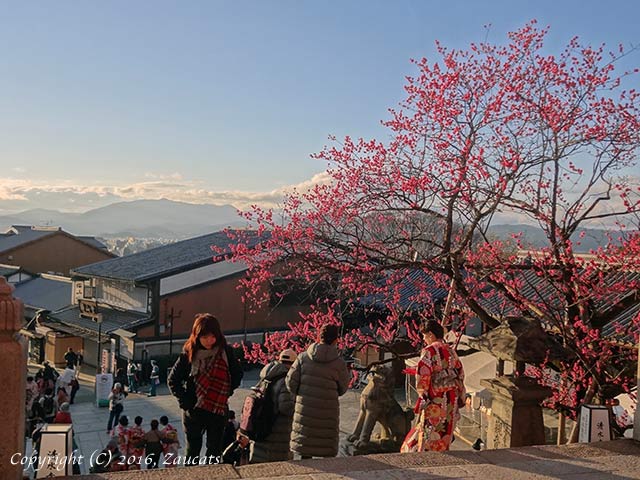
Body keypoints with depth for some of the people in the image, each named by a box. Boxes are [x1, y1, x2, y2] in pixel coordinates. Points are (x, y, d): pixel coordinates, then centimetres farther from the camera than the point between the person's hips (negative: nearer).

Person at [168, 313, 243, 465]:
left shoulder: (226, 352, -5)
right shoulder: (189, 354, -7)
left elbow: (237, 373, 8)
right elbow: (173, 379, 1)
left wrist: (227, 392, -2)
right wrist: (184, 401, -5)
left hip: (218, 410, 1)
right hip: (194, 411, -1)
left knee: (214, 451, 10)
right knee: (193, 450, 11)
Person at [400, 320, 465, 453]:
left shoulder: (429, 351, -12)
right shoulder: (451, 350, 11)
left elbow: (422, 373, -21)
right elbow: (460, 373, 15)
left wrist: (422, 392, -6)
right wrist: (460, 396, 20)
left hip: (436, 398, -7)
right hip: (452, 396, 7)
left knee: (430, 431, 0)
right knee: (444, 432, 14)